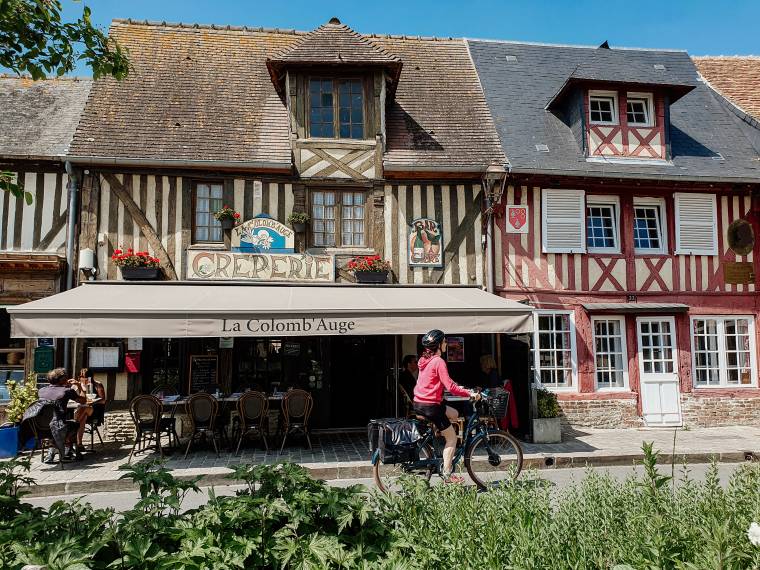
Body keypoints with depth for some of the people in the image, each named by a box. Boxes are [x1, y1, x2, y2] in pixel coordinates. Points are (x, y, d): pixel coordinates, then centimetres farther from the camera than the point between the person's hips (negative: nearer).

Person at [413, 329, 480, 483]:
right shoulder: (439, 362, -16)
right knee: (452, 438, 4)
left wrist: (457, 387, 22)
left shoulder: (425, 360, 12)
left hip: (418, 403, 9)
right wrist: (470, 393, -11)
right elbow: (450, 386, -19)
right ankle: (447, 475, 4)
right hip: (430, 405, -9)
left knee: (454, 414, 25)